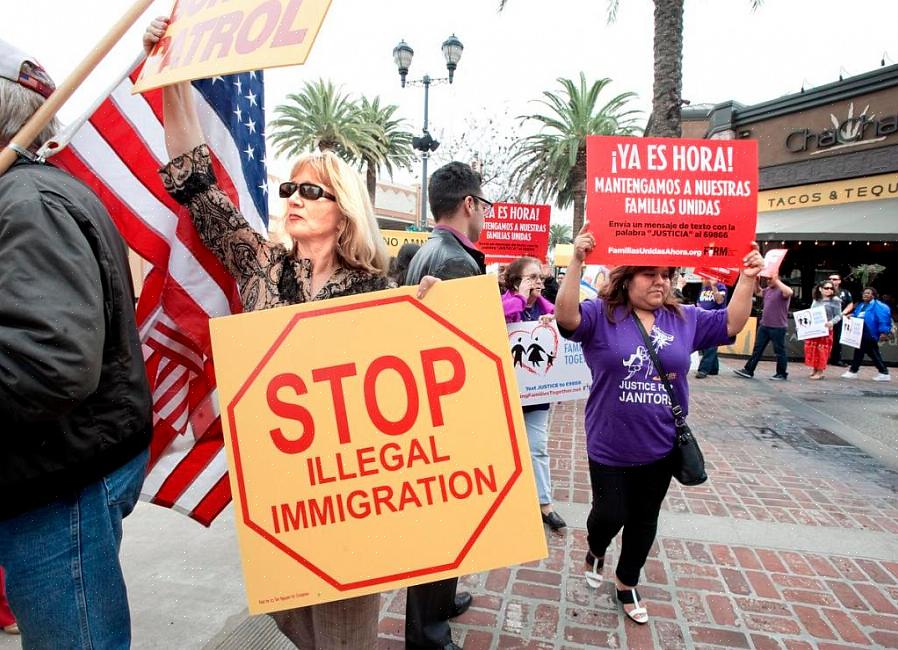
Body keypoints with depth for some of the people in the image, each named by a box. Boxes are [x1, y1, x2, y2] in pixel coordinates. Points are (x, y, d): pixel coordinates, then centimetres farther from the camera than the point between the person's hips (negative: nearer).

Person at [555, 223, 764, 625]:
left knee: (644, 519, 17)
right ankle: (596, 550, 45)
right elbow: (566, 317, -29)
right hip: (610, 447, -4)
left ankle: (627, 582, 40)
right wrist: (576, 263, -39)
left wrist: (747, 279, -6)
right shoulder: (602, 316, -12)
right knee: (610, 515, 8)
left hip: (661, 448, 4)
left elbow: (731, 324, 7)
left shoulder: (683, 319, 3)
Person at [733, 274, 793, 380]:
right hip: (764, 325, 7)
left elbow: (789, 292, -33)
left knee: (779, 351, 4)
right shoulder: (767, 290, 12)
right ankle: (748, 370, 11)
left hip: (778, 327, -7)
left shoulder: (782, 290, -11)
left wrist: (776, 281, -28)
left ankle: (782, 374, 16)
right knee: (757, 348, 8)